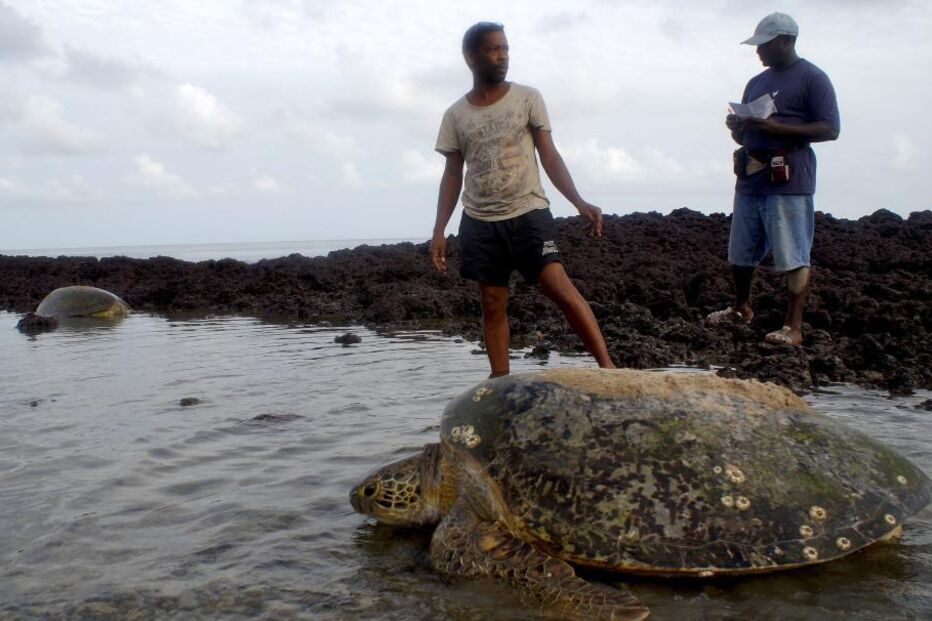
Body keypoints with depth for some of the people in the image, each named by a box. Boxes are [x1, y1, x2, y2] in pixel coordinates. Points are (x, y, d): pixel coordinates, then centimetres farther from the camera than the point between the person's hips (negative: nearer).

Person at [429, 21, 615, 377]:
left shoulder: (527, 98, 3)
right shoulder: (455, 115, 7)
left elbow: (549, 156, 0)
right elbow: (452, 176, 10)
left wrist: (580, 203, -13)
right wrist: (439, 231, 2)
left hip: (528, 214, -2)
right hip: (480, 222, 2)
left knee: (562, 290, -14)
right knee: (492, 306, 6)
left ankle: (608, 368, -11)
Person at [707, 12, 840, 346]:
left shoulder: (812, 78, -3)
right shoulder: (756, 82, 20)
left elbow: (830, 129, -10)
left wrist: (778, 128, -19)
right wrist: (736, 126, 1)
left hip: (788, 183, -8)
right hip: (750, 180, 8)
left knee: (793, 257, -5)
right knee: (740, 253, 14)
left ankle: (793, 326, -2)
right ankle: (741, 308, 32)